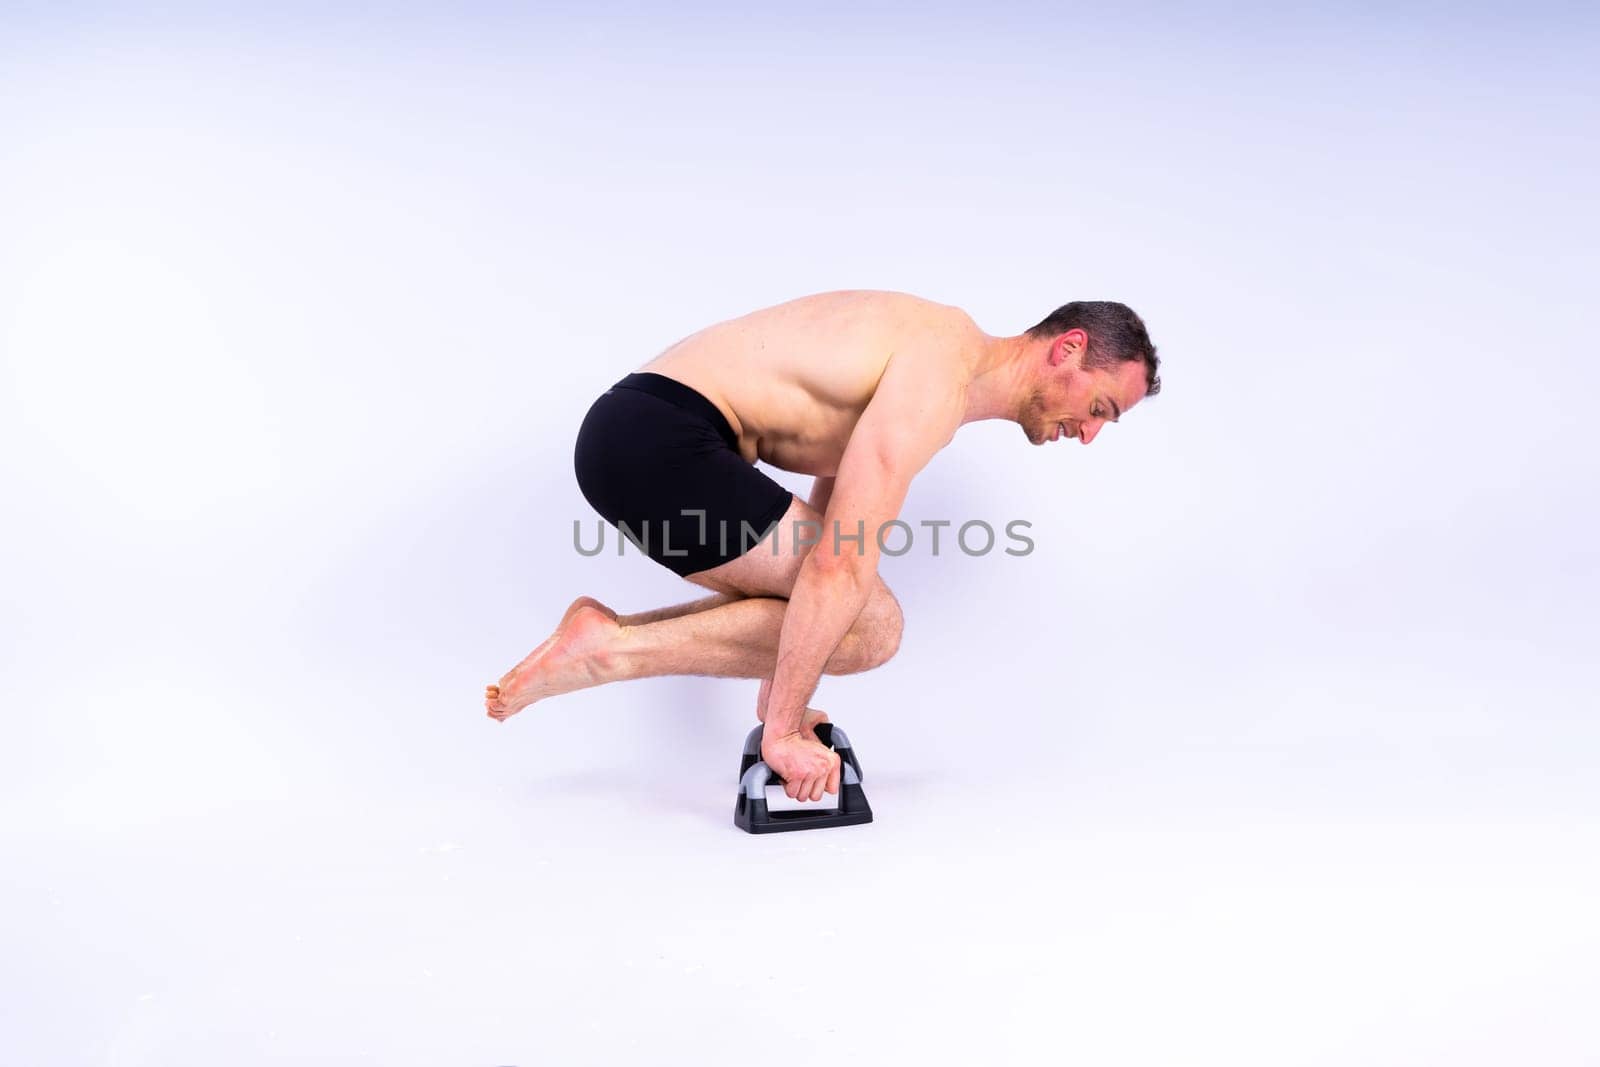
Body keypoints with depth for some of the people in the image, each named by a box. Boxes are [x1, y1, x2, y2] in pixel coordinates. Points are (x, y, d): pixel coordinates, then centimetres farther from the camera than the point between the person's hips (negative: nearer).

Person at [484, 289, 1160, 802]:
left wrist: (779, 698, 23)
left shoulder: (937, 352, 18)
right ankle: (614, 649, -7)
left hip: (635, 436, 10)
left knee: (821, 610, 19)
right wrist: (781, 729, -14)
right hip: (659, 439, -10)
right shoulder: (940, 379, -14)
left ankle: (607, 640, 10)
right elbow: (841, 563, -21)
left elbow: (822, 537, 22)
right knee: (870, 626, -8)